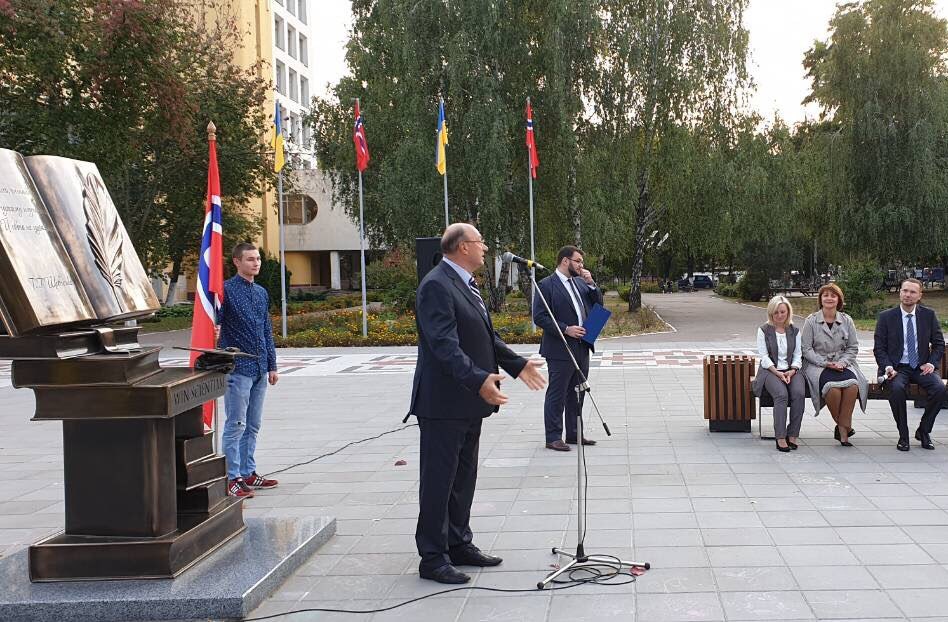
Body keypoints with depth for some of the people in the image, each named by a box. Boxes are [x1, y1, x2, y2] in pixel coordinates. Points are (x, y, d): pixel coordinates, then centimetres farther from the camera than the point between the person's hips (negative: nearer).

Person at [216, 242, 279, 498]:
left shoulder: (262, 293, 14)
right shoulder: (227, 290, -7)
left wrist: (272, 366, 17)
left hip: (260, 369, 7)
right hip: (238, 368, -7)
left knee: (252, 426, 14)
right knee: (236, 425, -5)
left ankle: (248, 472, 23)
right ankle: (232, 478, 0)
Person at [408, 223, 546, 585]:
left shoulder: (465, 284, 16)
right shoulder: (436, 286, -17)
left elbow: (485, 337, 23)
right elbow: (444, 344, -27)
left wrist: (517, 364, 18)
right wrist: (479, 379, -36)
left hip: (469, 402, 10)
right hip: (444, 403, -10)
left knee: (463, 477, 17)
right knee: (438, 480, -2)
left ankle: (459, 545, 28)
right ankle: (432, 558, 5)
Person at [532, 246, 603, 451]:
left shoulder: (579, 282, 12)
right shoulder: (546, 285, -10)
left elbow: (598, 305, 12)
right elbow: (539, 317, -15)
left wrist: (591, 284, -2)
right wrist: (565, 329, -20)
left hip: (581, 348, 8)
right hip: (560, 350, -8)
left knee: (577, 394, 15)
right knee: (557, 395, 0)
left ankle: (574, 434, 25)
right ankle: (553, 438, 5)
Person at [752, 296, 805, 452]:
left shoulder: (795, 331, 14)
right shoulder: (764, 330, 4)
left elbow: (798, 355, 11)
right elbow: (763, 356, -2)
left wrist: (792, 371, -8)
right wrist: (777, 373, -13)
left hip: (791, 370, 3)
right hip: (770, 370, -3)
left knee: (799, 393, -29)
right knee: (781, 394, -33)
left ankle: (793, 435, -22)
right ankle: (780, 437, -31)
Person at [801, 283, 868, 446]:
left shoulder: (847, 320, 9)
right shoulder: (811, 321, 1)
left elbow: (853, 347, 11)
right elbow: (806, 349, -2)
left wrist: (842, 362, -8)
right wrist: (825, 363, -13)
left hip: (842, 364, 3)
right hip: (817, 364, -2)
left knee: (853, 385, -31)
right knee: (833, 387, -34)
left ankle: (842, 429, -19)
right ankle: (844, 426, -9)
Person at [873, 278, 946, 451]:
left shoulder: (929, 315, 7)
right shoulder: (886, 317, 2)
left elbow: (939, 344, 12)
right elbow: (879, 348, 1)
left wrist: (932, 363, -7)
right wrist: (887, 367, -17)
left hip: (921, 368, 2)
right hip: (897, 368, -2)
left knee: (940, 388, -27)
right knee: (897, 388, -35)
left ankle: (923, 431, -4)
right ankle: (903, 435, -17)